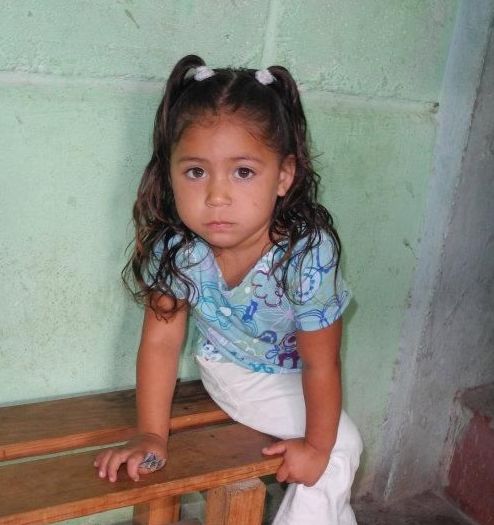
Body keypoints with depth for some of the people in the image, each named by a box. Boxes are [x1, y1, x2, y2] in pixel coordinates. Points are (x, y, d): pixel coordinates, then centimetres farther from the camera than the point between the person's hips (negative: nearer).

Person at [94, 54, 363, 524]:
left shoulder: (308, 255, -35)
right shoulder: (174, 247, -27)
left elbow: (321, 364, -24)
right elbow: (161, 340, -16)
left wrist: (317, 445, -14)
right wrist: (151, 435, -15)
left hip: (291, 373, 0)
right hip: (225, 366, 0)